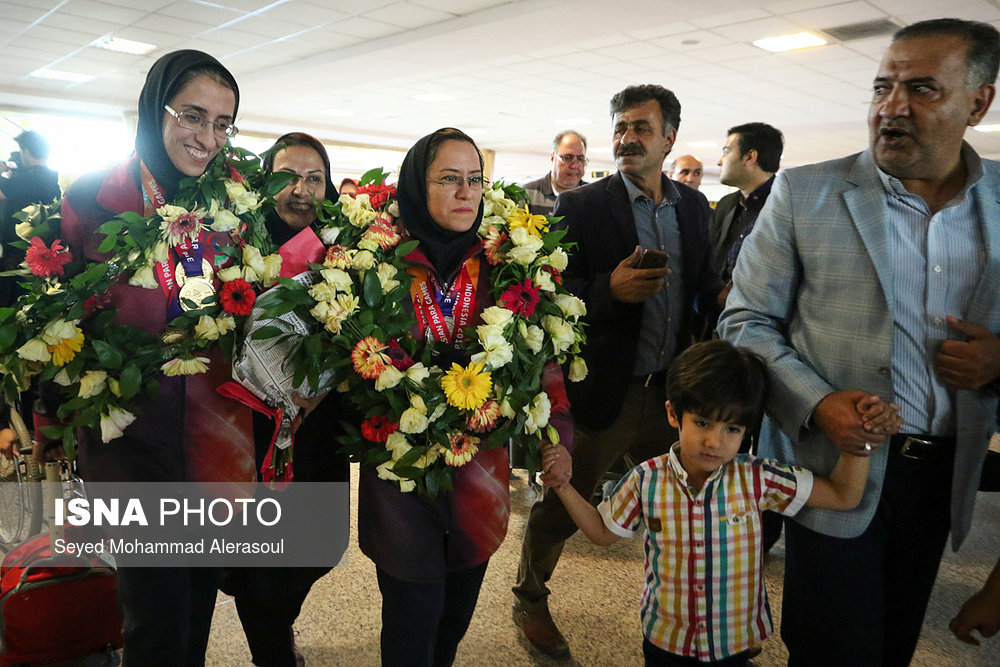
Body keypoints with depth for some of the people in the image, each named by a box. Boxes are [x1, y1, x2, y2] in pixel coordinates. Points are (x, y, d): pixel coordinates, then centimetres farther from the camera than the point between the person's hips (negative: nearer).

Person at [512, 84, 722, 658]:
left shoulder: (694, 205, 9)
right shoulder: (581, 206, -8)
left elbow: (702, 277, 16)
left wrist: (724, 297, -4)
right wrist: (610, 289, -27)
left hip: (671, 389, 5)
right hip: (603, 390, -5)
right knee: (562, 504, 10)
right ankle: (531, 599, 35)